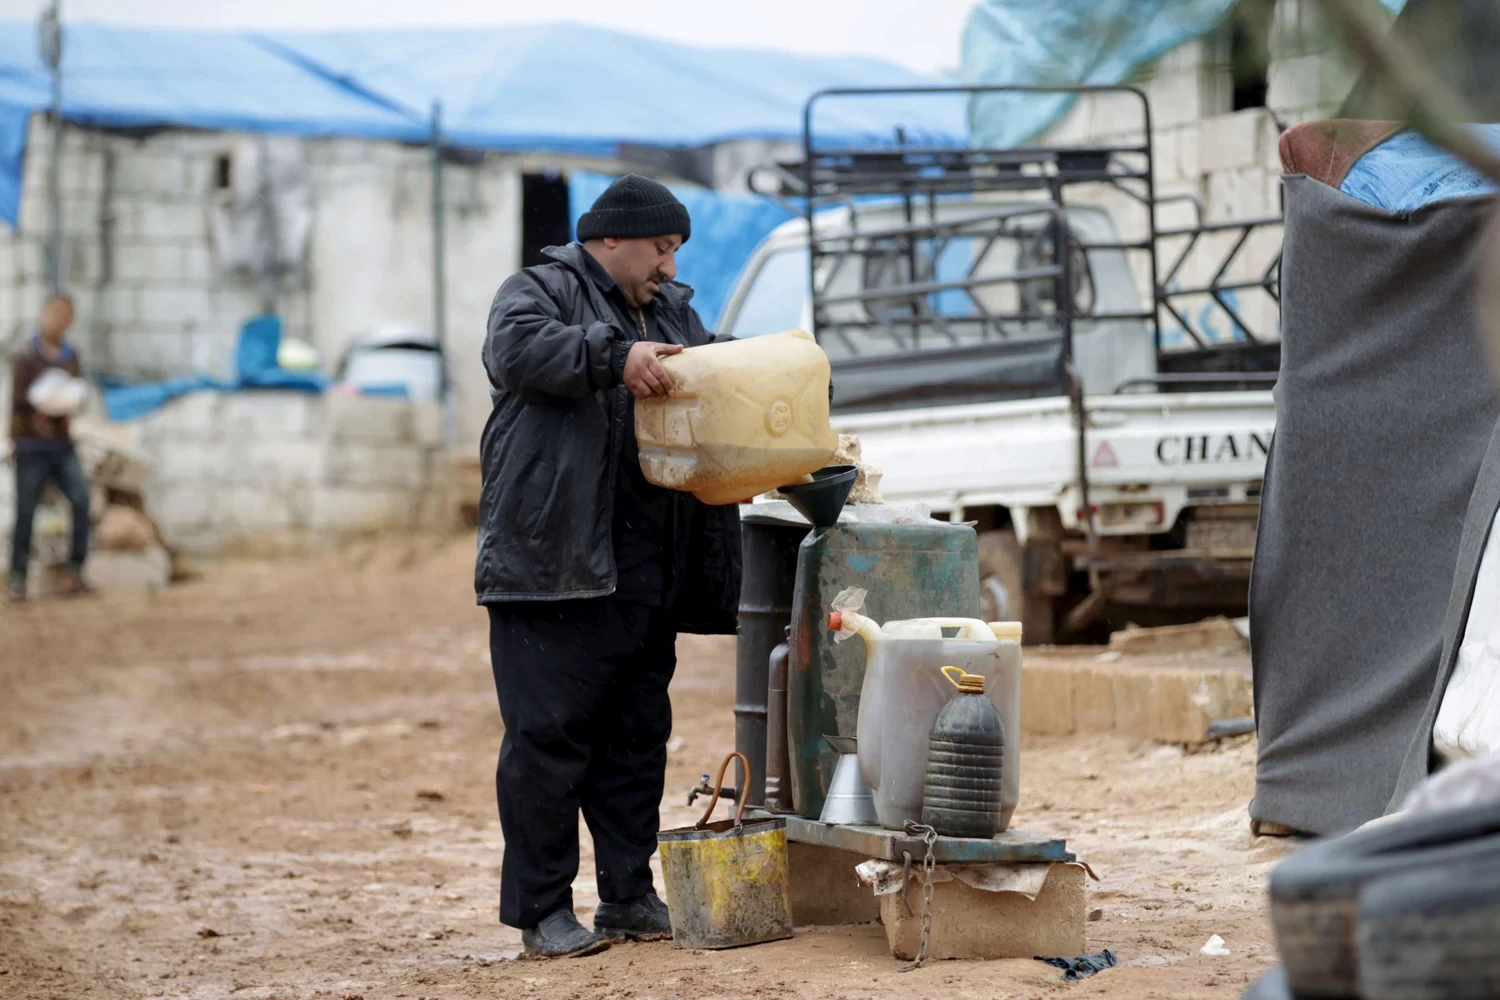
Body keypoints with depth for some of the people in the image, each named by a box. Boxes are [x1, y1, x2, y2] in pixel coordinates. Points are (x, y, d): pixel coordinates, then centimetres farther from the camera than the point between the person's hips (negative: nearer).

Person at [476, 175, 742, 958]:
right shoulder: (541, 292, 0)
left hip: (645, 571, 8)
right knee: (549, 734, -6)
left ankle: (629, 897, 19)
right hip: (553, 563, -7)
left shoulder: (674, 313, 23)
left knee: (637, 737, 11)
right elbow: (516, 349, -21)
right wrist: (614, 357, -31)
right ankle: (541, 911, -1)